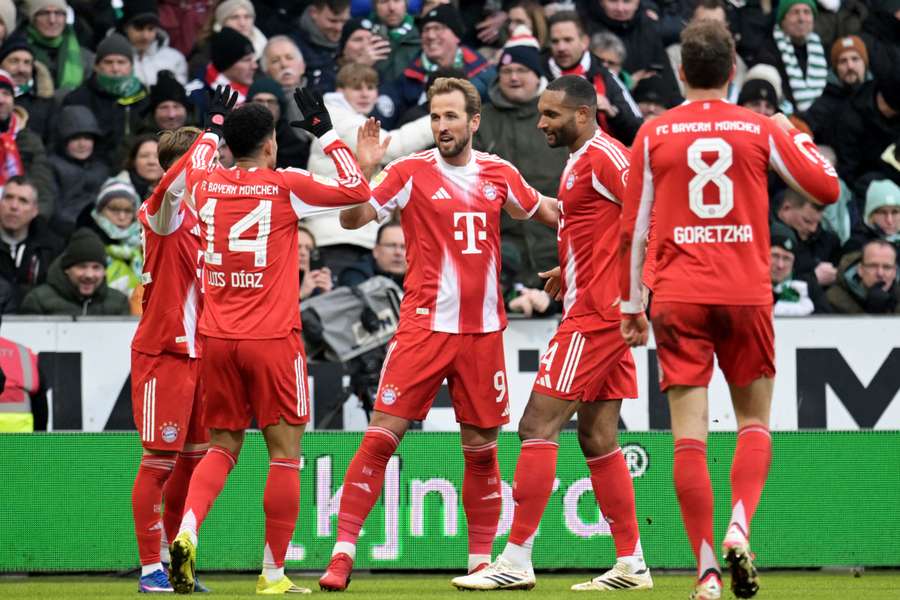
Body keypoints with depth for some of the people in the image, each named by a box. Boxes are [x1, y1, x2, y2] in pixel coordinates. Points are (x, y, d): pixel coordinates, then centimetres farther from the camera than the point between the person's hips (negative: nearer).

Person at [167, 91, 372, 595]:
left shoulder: (205, 184, 5)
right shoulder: (286, 186, -7)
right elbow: (357, 191, 3)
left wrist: (215, 132, 38)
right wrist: (326, 131, 6)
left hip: (217, 339, 4)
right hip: (272, 339, -4)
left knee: (223, 448, 14)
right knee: (285, 453, 3)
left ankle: (188, 530, -11)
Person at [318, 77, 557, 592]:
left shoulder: (499, 174, 8)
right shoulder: (412, 171, -2)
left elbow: (546, 211, 26)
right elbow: (352, 218, -9)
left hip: (483, 330, 3)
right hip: (425, 323, -3)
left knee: (482, 447, 7)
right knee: (382, 435, -9)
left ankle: (481, 559, 17)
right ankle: (343, 553, -6)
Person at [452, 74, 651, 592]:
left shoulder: (603, 157, -12)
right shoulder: (581, 161, 18)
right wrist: (565, 272, 19)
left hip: (595, 314, -11)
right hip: (601, 313, 11)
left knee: (539, 426, -11)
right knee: (598, 439, 10)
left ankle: (517, 560, -11)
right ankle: (631, 564, 12)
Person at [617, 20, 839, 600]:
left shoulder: (655, 134, 2)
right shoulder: (761, 129, 2)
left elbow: (633, 229, 4)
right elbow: (827, 188, 6)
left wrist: (631, 305, 13)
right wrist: (796, 136, 22)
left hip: (678, 297, 0)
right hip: (746, 295, 0)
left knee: (689, 433, -1)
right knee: (754, 421, 14)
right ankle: (739, 526, -11)